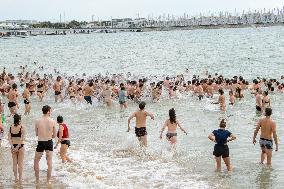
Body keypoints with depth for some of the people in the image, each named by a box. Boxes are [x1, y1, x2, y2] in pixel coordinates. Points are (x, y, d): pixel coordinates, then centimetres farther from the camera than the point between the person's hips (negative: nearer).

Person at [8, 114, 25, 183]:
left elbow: (9, 138, -5)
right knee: (20, 163, 7)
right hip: (20, 146, -3)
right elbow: (22, 139, -17)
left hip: (13, 146, 3)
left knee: (14, 163, 13)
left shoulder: (11, 128, 0)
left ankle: (16, 177, 17)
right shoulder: (22, 128, -11)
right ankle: (20, 178, 10)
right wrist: (17, 147, -15)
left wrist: (12, 147, -9)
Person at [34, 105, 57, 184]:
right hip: (49, 142, 1)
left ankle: (37, 180, 19)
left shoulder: (38, 121, -9)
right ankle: (48, 180, 18)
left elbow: (36, 134, 3)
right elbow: (54, 135, -1)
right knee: (49, 161, 13)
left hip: (40, 143, -1)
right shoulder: (52, 121, -8)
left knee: (36, 161, 16)